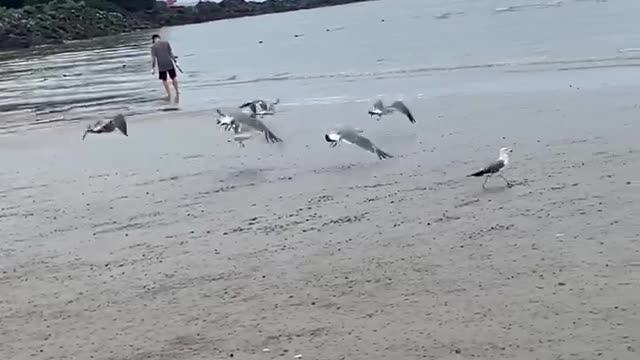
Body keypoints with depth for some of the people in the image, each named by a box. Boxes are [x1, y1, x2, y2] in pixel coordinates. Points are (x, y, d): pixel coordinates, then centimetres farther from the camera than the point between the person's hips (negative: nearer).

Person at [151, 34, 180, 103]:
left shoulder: (153, 46, -1)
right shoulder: (166, 42, 3)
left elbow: (153, 58, -6)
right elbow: (171, 53, 0)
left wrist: (153, 68, -4)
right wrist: (175, 61, 5)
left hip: (161, 66, -1)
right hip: (169, 64, 1)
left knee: (164, 80, 14)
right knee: (174, 77, 16)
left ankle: (169, 95, 16)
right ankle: (177, 92, 6)